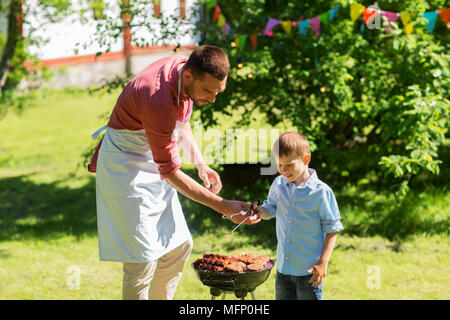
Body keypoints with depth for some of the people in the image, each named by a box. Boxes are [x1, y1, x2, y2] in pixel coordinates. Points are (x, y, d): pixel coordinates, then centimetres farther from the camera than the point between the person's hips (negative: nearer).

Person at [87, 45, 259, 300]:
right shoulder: (158, 100, -34)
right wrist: (224, 207, -27)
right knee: (143, 261, -11)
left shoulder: (187, 69, -8)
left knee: (180, 245, 12)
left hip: (152, 161, 9)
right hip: (125, 165, -9)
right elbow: (170, 171, -27)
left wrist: (201, 164, 0)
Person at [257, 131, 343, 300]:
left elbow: (332, 229, -9)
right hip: (283, 267, 5)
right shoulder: (279, 184, 2)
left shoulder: (321, 192, -14)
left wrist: (323, 263, -14)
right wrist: (259, 211, -11)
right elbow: (269, 210, 14)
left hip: (309, 270, -5)